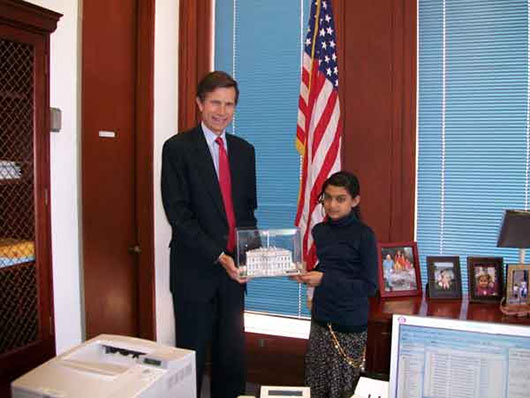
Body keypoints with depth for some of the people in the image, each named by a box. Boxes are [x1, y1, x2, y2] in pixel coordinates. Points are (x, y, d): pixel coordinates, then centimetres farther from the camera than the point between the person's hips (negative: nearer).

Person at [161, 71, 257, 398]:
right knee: (193, 353, 8)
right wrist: (218, 256, -17)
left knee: (233, 353, 13)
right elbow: (178, 213, -12)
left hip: (233, 267, 5)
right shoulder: (178, 148, -6)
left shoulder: (244, 150, 10)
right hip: (195, 269, -4)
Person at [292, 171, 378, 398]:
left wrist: (325, 280, -20)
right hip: (321, 320, 5)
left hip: (350, 325, -5)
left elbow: (369, 286, -14)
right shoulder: (319, 231, 5)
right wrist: (304, 276, -4)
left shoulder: (364, 235, -12)